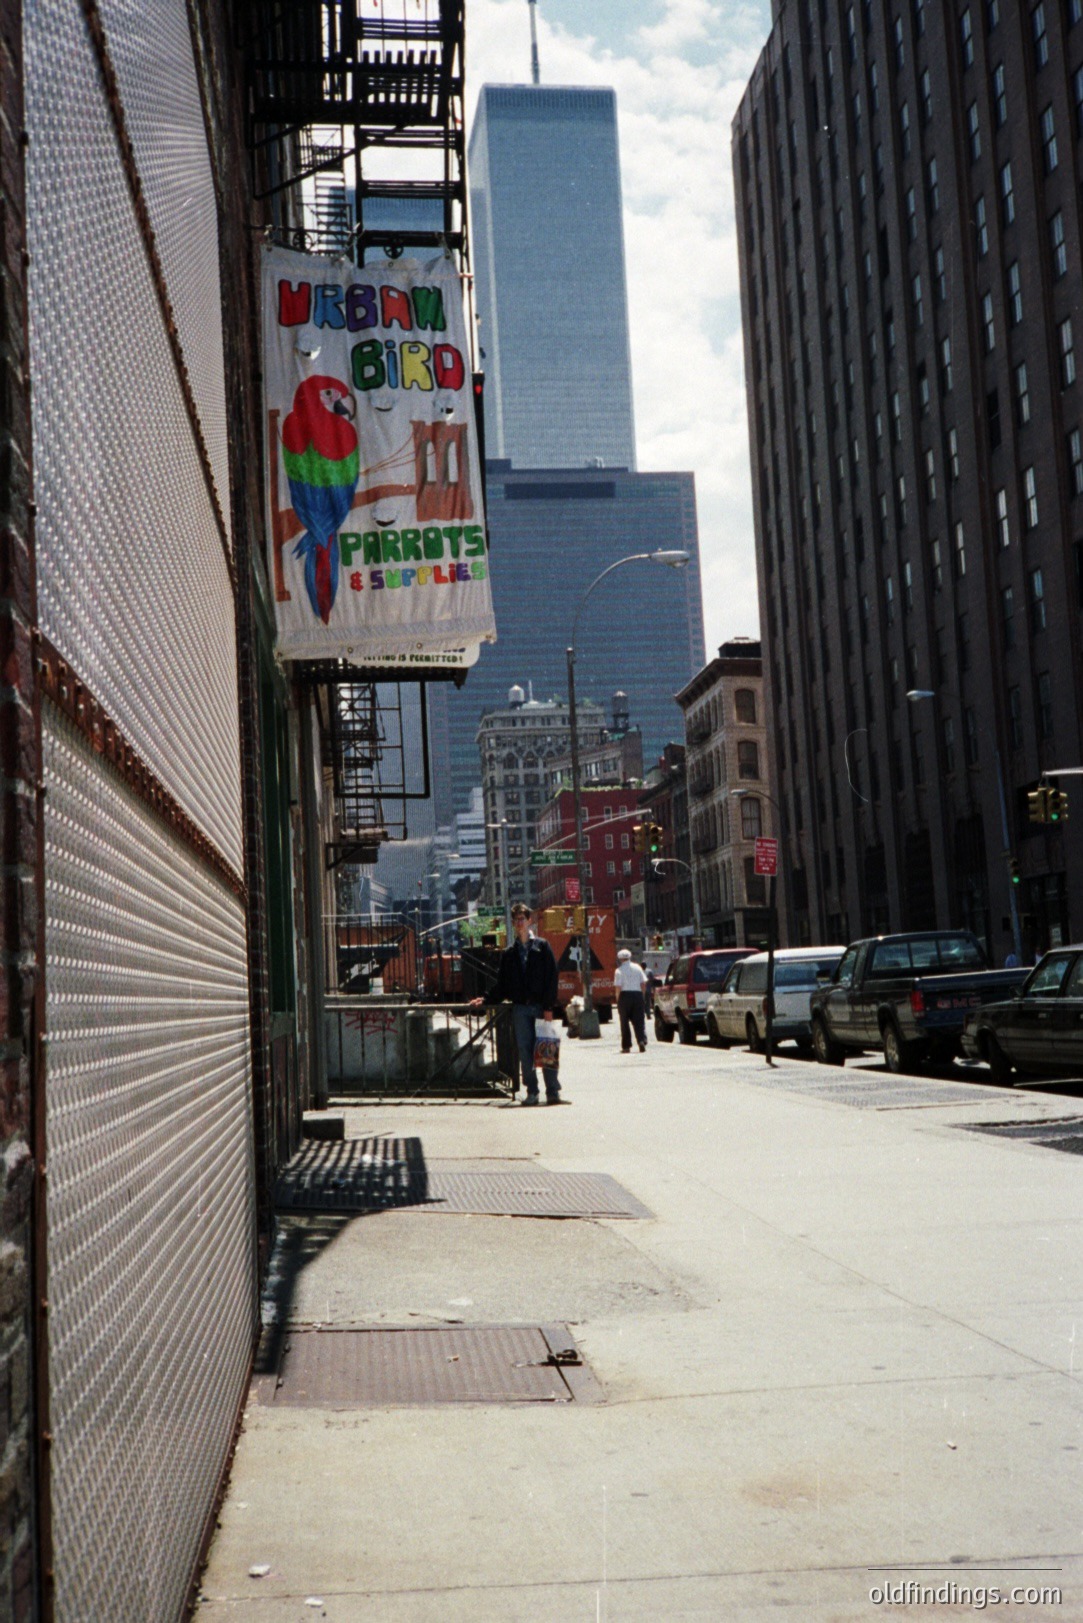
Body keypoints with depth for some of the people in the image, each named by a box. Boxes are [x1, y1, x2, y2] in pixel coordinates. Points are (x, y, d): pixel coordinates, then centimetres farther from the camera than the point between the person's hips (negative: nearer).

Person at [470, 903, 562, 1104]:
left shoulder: (542, 947, 4)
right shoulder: (509, 954, 14)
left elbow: (551, 977, -2)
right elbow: (502, 985, 15)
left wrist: (549, 1007, -10)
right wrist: (485, 1000, 1)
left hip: (540, 1007, -3)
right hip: (520, 1007, 3)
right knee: (525, 1050, 1)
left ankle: (553, 1091, 1)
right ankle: (532, 1092, 8)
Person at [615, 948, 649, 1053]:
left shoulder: (619, 970, -7)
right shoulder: (637, 968, 5)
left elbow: (618, 987, -11)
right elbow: (643, 982, 3)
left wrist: (617, 999, -1)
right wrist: (640, 992, 14)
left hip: (625, 996, -3)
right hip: (637, 995, 3)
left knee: (625, 1022, 7)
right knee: (639, 1021, 4)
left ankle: (626, 1046, 9)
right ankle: (642, 1040, -17)